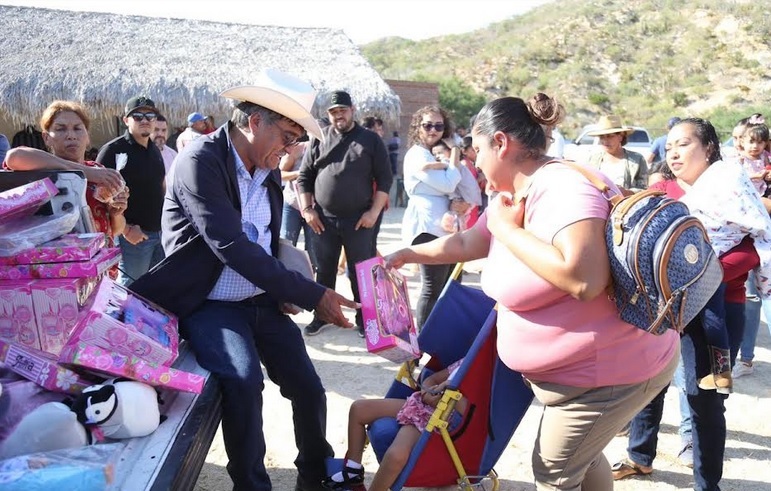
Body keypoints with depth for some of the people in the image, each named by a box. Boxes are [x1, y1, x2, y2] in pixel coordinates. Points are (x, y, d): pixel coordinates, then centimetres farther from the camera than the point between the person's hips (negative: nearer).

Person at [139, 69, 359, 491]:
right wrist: (311, 294, -27)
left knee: (309, 389, 3)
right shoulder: (201, 160, -17)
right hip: (210, 305, -7)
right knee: (244, 380, -29)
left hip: (262, 300, 7)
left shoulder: (269, 171, 6)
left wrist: (282, 289, 1)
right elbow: (231, 246, -27)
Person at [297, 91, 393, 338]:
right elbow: (304, 176, 8)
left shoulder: (371, 139, 1)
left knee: (360, 272, 6)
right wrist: (307, 209, -1)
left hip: (360, 219, -2)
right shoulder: (319, 139, 6)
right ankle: (322, 316, 26)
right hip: (324, 218, 2)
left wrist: (374, 212, -10)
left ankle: (364, 318, 18)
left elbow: (384, 179, -1)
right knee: (324, 271, 12)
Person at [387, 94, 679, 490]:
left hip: (612, 368, -9)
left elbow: (584, 281, -40)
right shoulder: (515, 197, 4)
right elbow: (466, 242, 21)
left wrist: (507, 228, -28)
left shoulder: (564, 189, -26)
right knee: (582, 454, 27)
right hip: (575, 365, 9)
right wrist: (409, 254, 31)